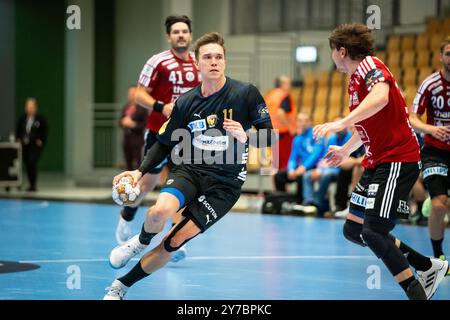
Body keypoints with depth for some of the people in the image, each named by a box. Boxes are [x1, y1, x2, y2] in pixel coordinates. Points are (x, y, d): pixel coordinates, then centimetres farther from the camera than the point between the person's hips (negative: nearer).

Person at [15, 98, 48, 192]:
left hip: (35, 145, -5)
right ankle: (32, 185, 17)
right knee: (27, 165, 7)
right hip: (25, 145, 5)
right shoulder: (22, 119, 7)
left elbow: (45, 131, -2)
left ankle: (34, 185, -14)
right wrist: (19, 139, 3)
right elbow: (18, 130, 15)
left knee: (32, 163, -18)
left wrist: (41, 141, -10)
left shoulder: (40, 119, -4)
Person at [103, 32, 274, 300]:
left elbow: (270, 137, -6)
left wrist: (245, 137, -26)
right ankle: (141, 243, 6)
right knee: (160, 212, -31)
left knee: (173, 242, -10)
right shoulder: (185, 102, 1)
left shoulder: (246, 93, -8)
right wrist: (140, 172, -1)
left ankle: (120, 287, 9)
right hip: (189, 170, 2)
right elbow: (165, 144, 12)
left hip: (225, 182, -2)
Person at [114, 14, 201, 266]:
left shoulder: (199, 62, 3)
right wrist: (161, 107, -24)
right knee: (149, 181, 8)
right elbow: (140, 95, -9)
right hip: (159, 132, -3)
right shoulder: (158, 62, -10)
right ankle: (126, 218, 36)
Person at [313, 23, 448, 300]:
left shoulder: (370, 65, -12)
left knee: (373, 232, -18)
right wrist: (345, 150, 42)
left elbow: (381, 97, -35)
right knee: (353, 230, 10)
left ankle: (417, 292, -11)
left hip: (398, 160, -10)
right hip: (377, 162, 10)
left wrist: (341, 123, -42)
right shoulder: (356, 80, 17)